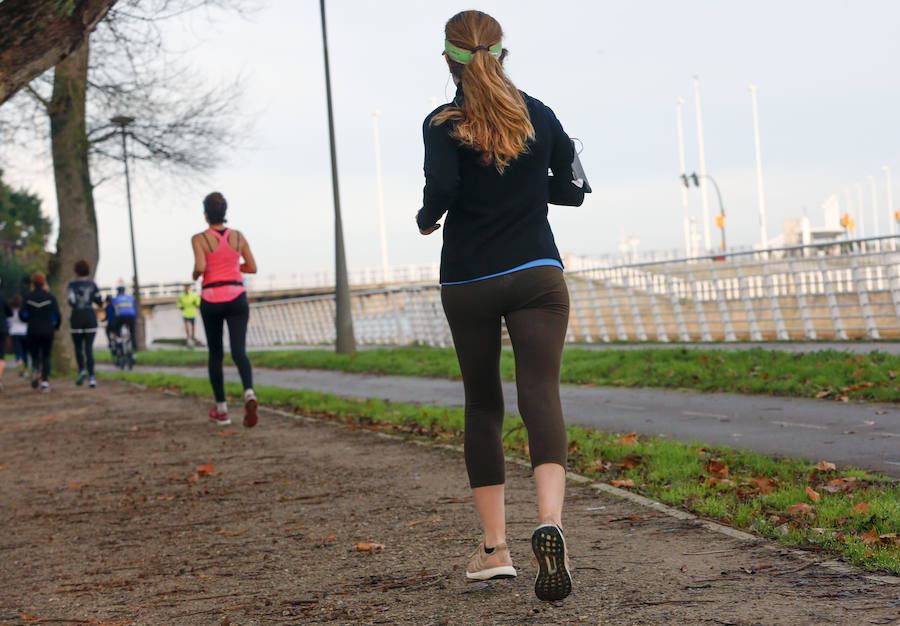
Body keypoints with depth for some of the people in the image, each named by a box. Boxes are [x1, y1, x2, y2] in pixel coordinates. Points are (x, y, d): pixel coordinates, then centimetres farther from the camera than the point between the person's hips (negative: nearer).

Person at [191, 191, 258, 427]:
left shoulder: (199, 239, -5)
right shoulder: (238, 236, 5)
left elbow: (200, 267, -19)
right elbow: (252, 267, 10)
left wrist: (195, 274, 5)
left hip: (211, 300, -1)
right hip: (236, 298, 1)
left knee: (215, 354, 14)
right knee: (239, 352, -7)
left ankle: (221, 410, 19)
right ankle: (249, 394, -36)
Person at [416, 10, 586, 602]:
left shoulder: (443, 124, -5)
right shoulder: (537, 113, 5)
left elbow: (442, 187, -20)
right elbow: (570, 181, 13)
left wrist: (427, 219, 0)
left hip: (468, 283, -1)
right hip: (537, 275, 1)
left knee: (483, 404, 12)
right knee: (541, 397, -9)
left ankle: (494, 547, 13)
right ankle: (550, 520, -34)